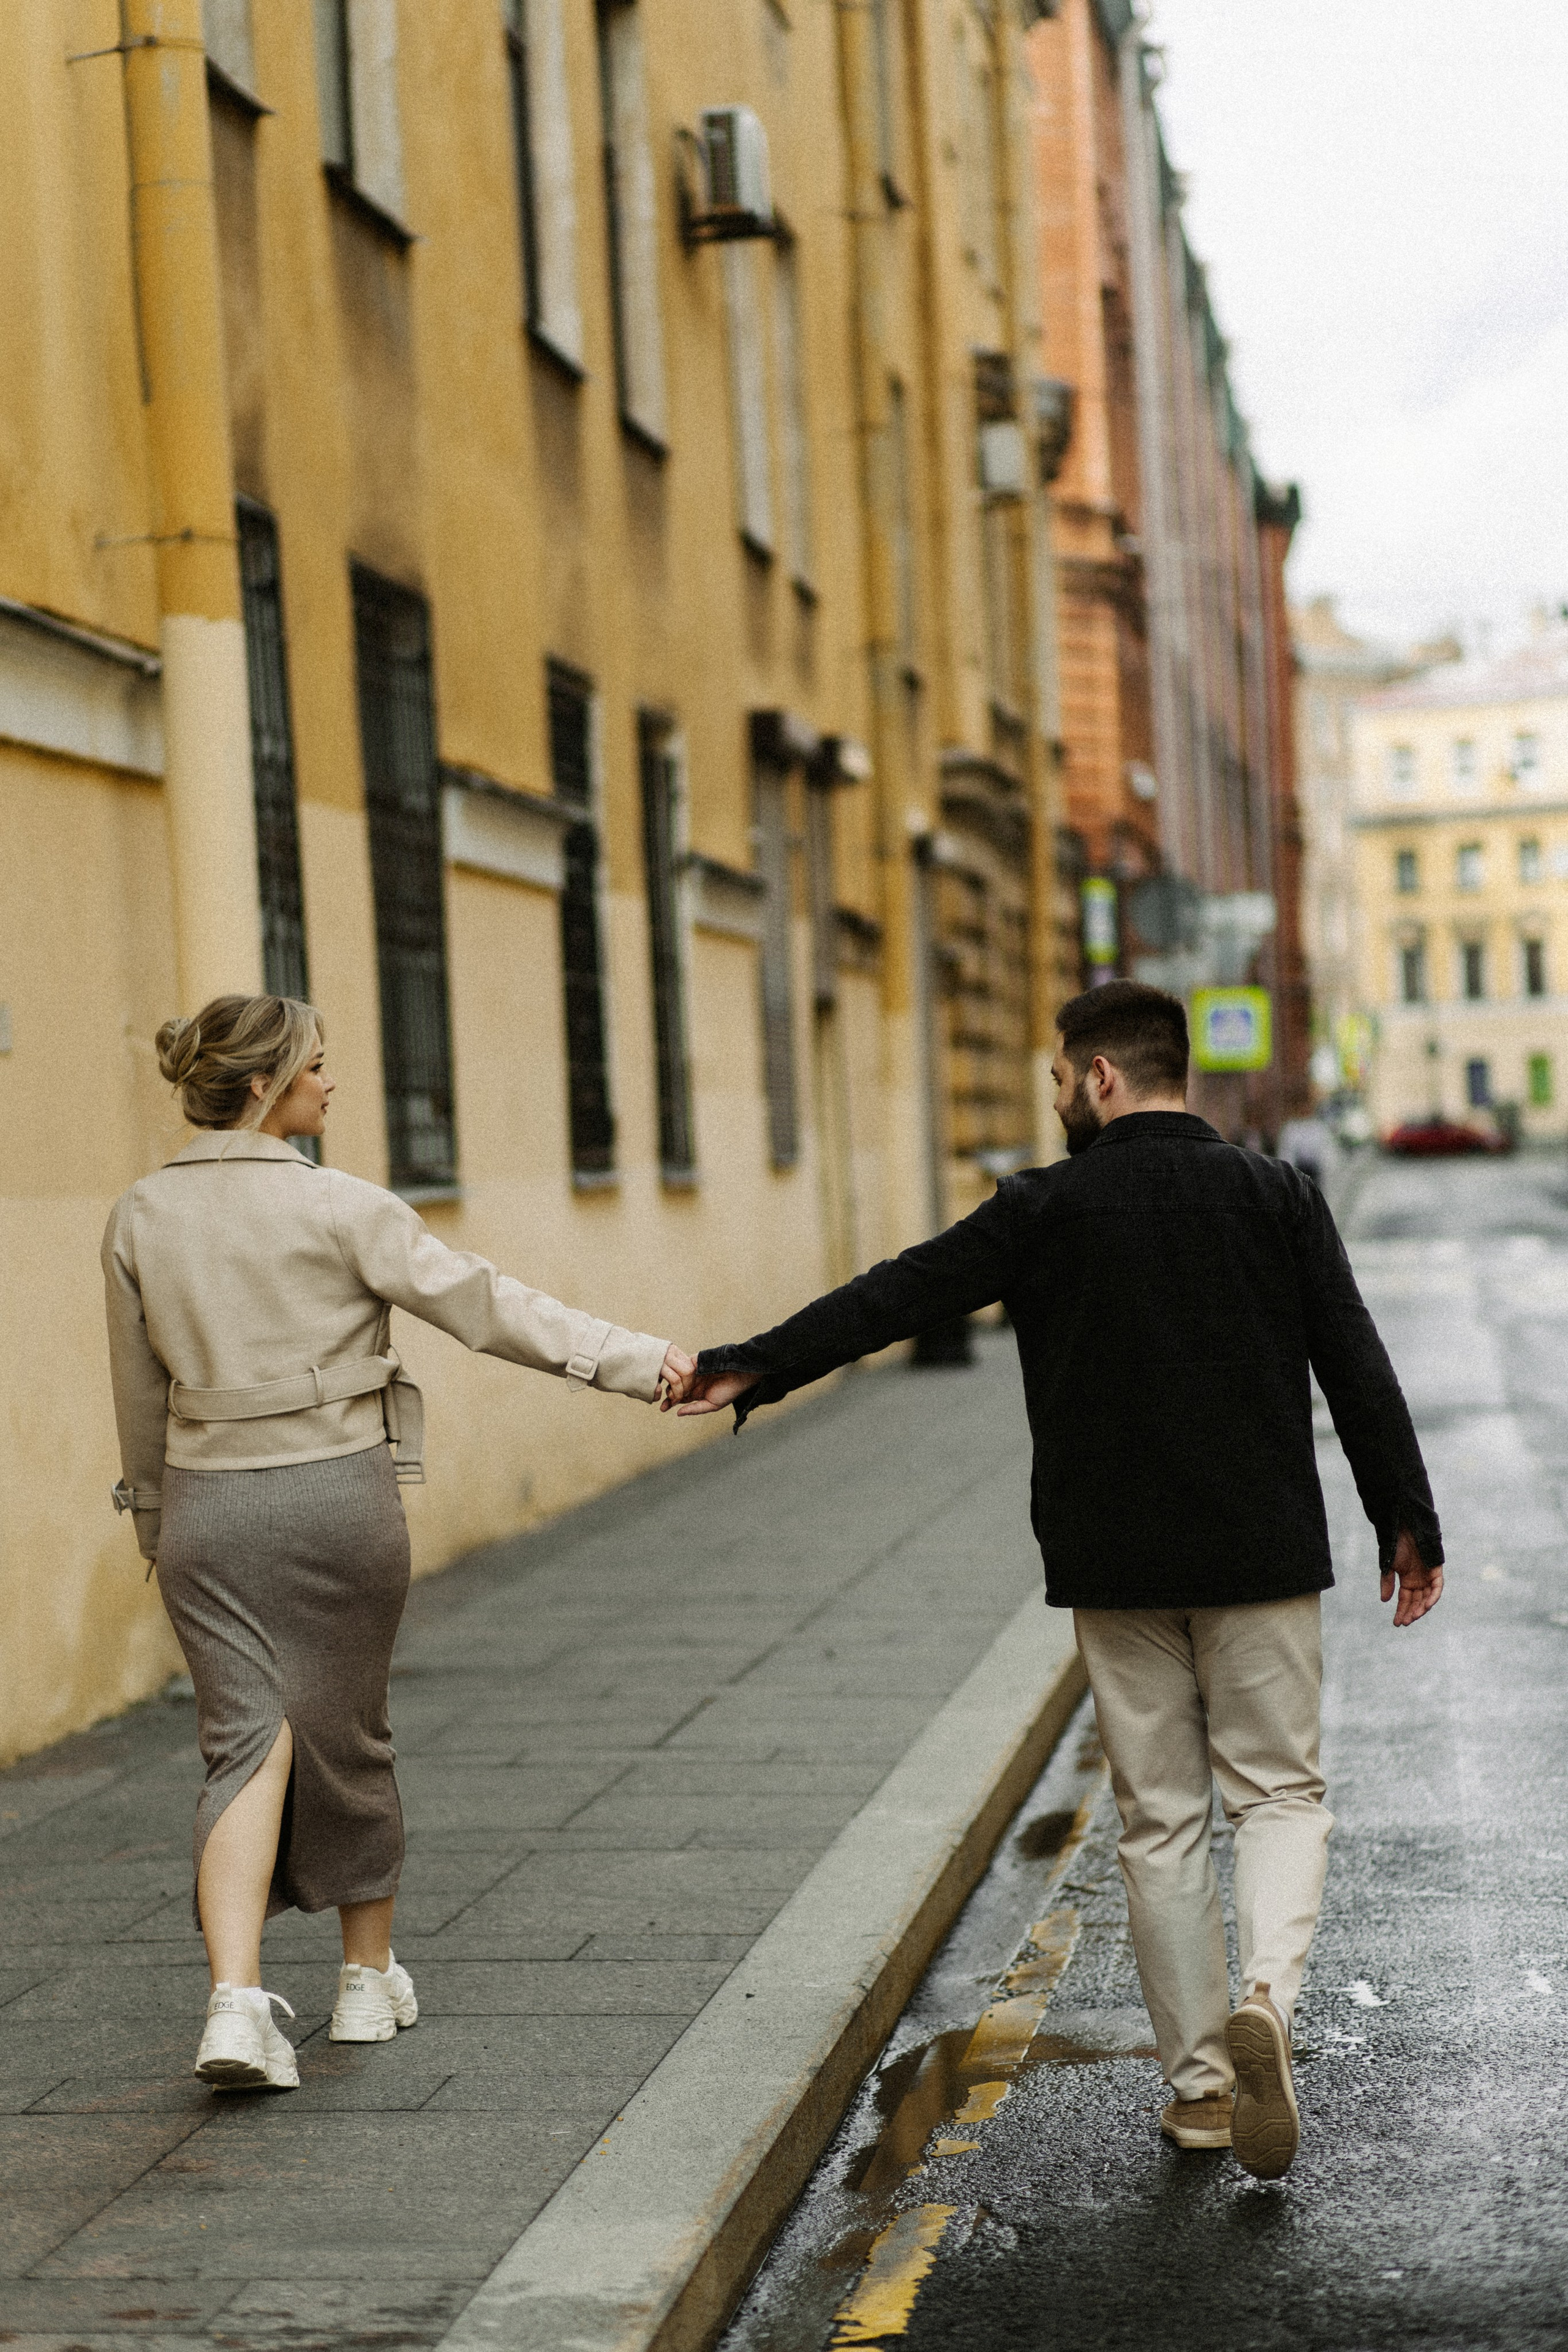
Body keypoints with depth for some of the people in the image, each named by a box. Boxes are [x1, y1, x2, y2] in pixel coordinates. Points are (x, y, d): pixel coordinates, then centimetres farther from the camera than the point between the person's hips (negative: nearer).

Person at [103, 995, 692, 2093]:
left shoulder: (140, 1218, 2)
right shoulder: (339, 1207, -11)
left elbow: (141, 1393, 10)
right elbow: (484, 1305, -12)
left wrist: (158, 1527, 21)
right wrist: (637, 1358, -9)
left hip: (208, 1505, 3)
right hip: (337, 1494, -3)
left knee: (249, 1742, 2)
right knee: (347, 1735, 13)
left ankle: (237, 2003, -16)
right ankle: (370, 1979, 28)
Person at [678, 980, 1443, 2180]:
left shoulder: (1046, 1210, -4)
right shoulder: (1276, 1195, 0)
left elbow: (896, 1296, 0)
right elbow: (1358, 1367, -1)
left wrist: (752, 1367, 8)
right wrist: (1408, 1521, 5)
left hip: (1116, 1564, 0)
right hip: (1263, 1554, 0)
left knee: (1160, 1818, 9)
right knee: (1280, 1788, 9)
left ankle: (1198, 2078, 12)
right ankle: (1266, 1995, -16)